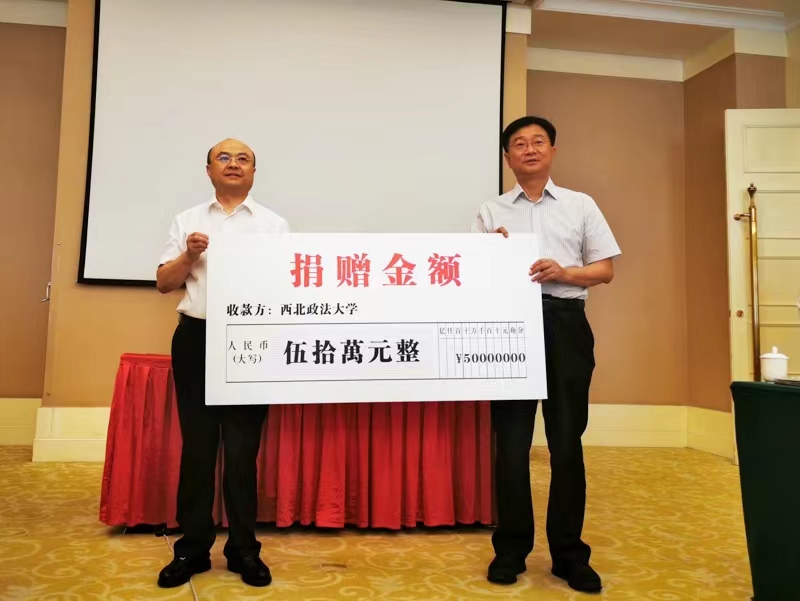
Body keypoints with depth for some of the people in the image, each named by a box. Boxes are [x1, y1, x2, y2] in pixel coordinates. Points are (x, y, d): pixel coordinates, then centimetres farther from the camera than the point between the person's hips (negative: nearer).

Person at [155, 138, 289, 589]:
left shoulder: (274, 224, 8)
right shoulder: (188, 220, 12)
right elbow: (164, 283, 10)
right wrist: (188, 255, -7)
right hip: (196, 338, 1)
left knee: (243, 447, 3)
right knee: (198, 444, 6)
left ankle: (244, 549, 15)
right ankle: (193, 548, 18)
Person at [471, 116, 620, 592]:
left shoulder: (581, 205, 11)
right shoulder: (491, 212, 12)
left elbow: (605, 269, 8)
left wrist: (564, 272, -10)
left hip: (565, 323, 0)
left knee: (567, 439, 4)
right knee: (512, 438, 4)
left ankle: (569, 552, 19)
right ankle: (512, 548, 18)